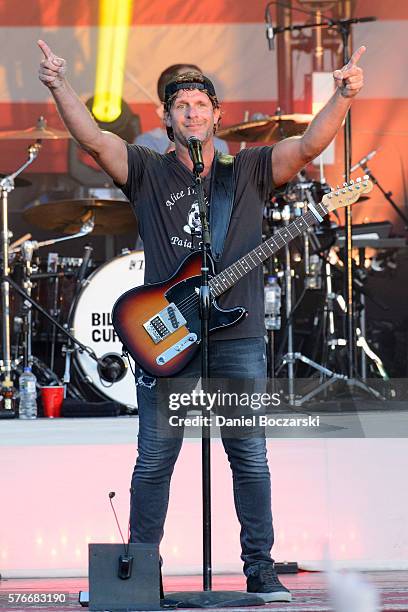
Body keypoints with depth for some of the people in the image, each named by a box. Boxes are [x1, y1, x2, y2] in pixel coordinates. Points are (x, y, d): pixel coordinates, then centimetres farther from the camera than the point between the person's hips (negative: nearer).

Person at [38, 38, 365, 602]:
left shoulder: (251, 170, 7)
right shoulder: (148, 173, 7)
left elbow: (308, 145, -7)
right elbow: (93, 138, -6)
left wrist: (342, 97, -23)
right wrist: (60, 87, -21)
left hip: (238, 338, 0)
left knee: (250, 458, 2)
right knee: (154, 459, 3)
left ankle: (261, 570, 10)